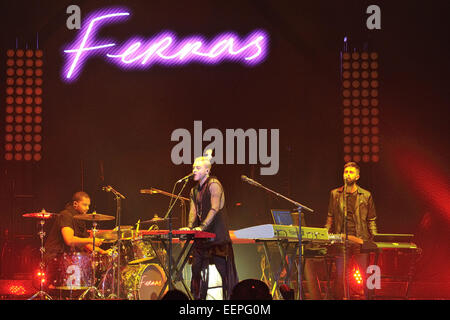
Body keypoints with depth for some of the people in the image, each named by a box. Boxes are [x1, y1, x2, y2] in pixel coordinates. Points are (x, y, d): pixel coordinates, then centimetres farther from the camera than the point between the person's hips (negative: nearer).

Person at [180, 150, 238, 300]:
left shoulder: (214, 184, -9)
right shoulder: (194, 190, 16)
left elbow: (215, 208, -17)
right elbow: (193, 210, 11)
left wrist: (202, 227, -25)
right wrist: (190, 227, -8)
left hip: (217, 234, -8)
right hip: (201, 236, 8)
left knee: (223, 267, -7)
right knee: (197, 267, 7)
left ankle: (230, 295, -2)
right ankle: (198, 297, 14)